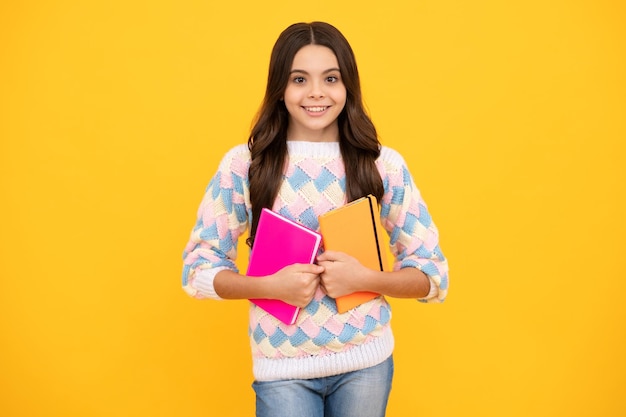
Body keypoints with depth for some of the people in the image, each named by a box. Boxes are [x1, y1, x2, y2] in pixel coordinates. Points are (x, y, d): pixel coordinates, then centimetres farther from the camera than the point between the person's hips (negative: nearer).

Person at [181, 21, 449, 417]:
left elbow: (433, 273, 0)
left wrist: (364, 278, -18)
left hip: (367, 362, 2)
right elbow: (197, 268, -1)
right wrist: (272, 286, -17)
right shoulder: (243, 164, -7)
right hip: (282, 367, -1)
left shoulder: (384, 165, -5)